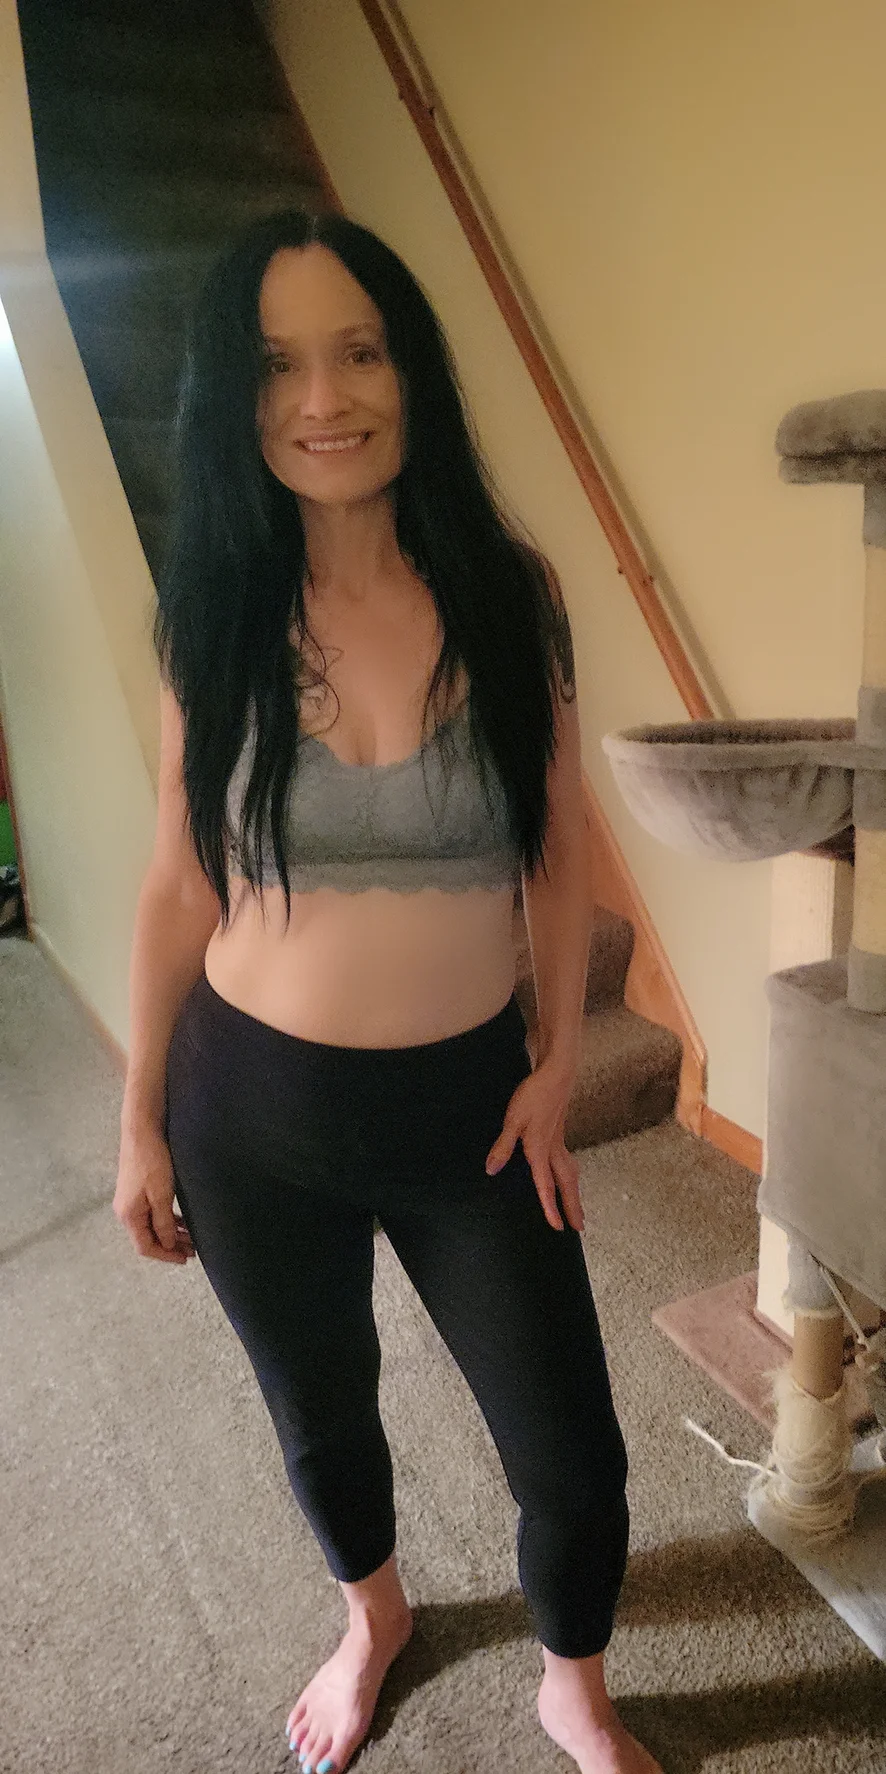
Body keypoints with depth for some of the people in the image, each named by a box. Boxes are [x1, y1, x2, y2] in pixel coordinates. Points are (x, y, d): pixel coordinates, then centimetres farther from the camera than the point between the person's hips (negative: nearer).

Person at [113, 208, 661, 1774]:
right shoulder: (211, 615, -7)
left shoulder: (510, 594, -8)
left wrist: (556, 1067, -6)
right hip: (255, 1112, 1)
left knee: (573, 1465, 11)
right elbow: (180, 882, -2)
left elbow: (558, 853, 0)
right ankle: (374, 1618, 60)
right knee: (321, 1423, 24)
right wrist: (142, 1121, 1)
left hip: (468, 1105, 0)